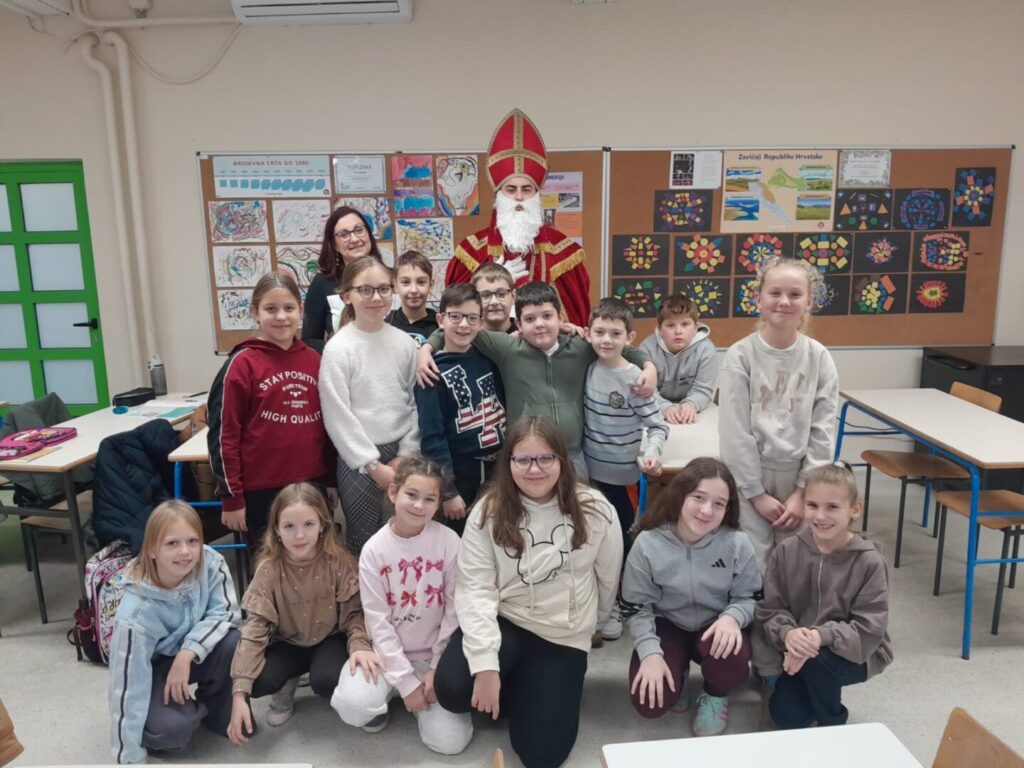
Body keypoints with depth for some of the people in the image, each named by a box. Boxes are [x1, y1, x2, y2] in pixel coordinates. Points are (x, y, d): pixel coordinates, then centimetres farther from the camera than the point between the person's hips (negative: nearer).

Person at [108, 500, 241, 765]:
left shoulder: (210, 563, -27)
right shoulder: (137, 613, -33)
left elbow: (226, 612, -18)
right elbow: (128, 685, -27)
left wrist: (187, 653, -33)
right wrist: (130, 758, -22)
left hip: (197, 653, 3)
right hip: (155, 667, -3)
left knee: (235, 644, -28)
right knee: (170, 728, -29)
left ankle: (215, 710, 1)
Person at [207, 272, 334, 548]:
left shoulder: (314, 360, 6)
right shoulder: (242, 363, -8)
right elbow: (223, 435, -8)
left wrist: (331, 480, 13)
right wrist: (231, 498, -8)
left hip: (312, 486, 5)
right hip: (262, 491, -4)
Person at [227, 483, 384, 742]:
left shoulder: (339, 562, -19)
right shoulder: (269, 569, -18)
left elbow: (354, 613, -11)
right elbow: (254, 628, -21)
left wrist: (361, 645, -33)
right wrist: (239, 693, -30)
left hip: (330, 639, -1)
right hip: (288, 643, 2)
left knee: (327, 680, -33)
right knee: (258, 681, -27)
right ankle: (286, 688, 10)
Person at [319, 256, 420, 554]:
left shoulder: (404, 342, 2)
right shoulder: (338, 348, -10)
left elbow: (415, 404, 5)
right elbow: (338, 417, -11)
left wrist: (406, 456, -2)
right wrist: (373, 465, -10)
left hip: (401, 455, 4)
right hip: (359, 460, -3)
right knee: (366, 543, 7)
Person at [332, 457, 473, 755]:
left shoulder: (449, 542, -12)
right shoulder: (374, 549, -11)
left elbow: (455, 611, -8)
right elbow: (378, 621, -11)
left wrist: (438, 669, -9)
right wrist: (405, 680, -14)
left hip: (436, 653, 0)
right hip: (389, 651, 0)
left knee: (449, 741, -10)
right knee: (354, 706, -27)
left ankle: (426, 690, 19)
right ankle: (390, 691, 8)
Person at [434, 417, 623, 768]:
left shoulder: (595, 511, -11)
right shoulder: (488, 512, -11)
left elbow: (608, 580, 3)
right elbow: (475, 588, -15)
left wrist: (589, 620, 18)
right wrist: (486, 662, -25)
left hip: (563, 636, 0)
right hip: (503, 621, 0)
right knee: (452, 689, -27)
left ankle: (524, 688, 27)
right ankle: (511, 686, 9)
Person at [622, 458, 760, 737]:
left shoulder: (737, 543, -15)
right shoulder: (648, 543, -17)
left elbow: (749, 597, -4)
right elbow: (636, 606, -8)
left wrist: (732, 617, -28)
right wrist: (650, 652, -23)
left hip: (716, 628, 1)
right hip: (667, 627, 0)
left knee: (732, 656, -35)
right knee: (650, 703, -21)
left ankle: (716, 695, 5)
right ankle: (678, 673, 18)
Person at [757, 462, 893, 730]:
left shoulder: (869, 562, -19)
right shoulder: (786, 552, -11)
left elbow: (869, 631, -22)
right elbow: (770, 610, -8)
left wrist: (822, 636, -38)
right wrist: (787, 633, -31)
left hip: (857, 653, -3)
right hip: (802, 652, 3)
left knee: (816, 658, -33)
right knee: (786, 716, -11)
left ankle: (833, 725, -2)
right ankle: (822, 689, 24)